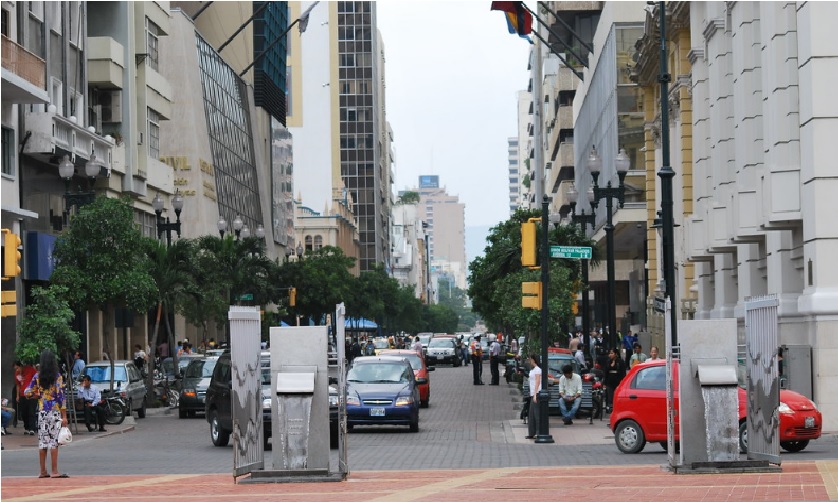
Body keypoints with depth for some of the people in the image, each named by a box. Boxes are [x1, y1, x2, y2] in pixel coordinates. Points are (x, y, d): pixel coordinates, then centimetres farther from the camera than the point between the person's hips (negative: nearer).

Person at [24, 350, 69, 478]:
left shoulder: (37, 376, 2)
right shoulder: (57, 377, -8)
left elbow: (27, 392, 1)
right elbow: (60, 396, -10)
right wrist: (64, 416, -8)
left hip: (42, 411, 4)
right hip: (55, 411, -4)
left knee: (42, 440, 8)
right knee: (54, 440, -3)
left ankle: (43, 471, 11)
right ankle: (54, 471, -5)